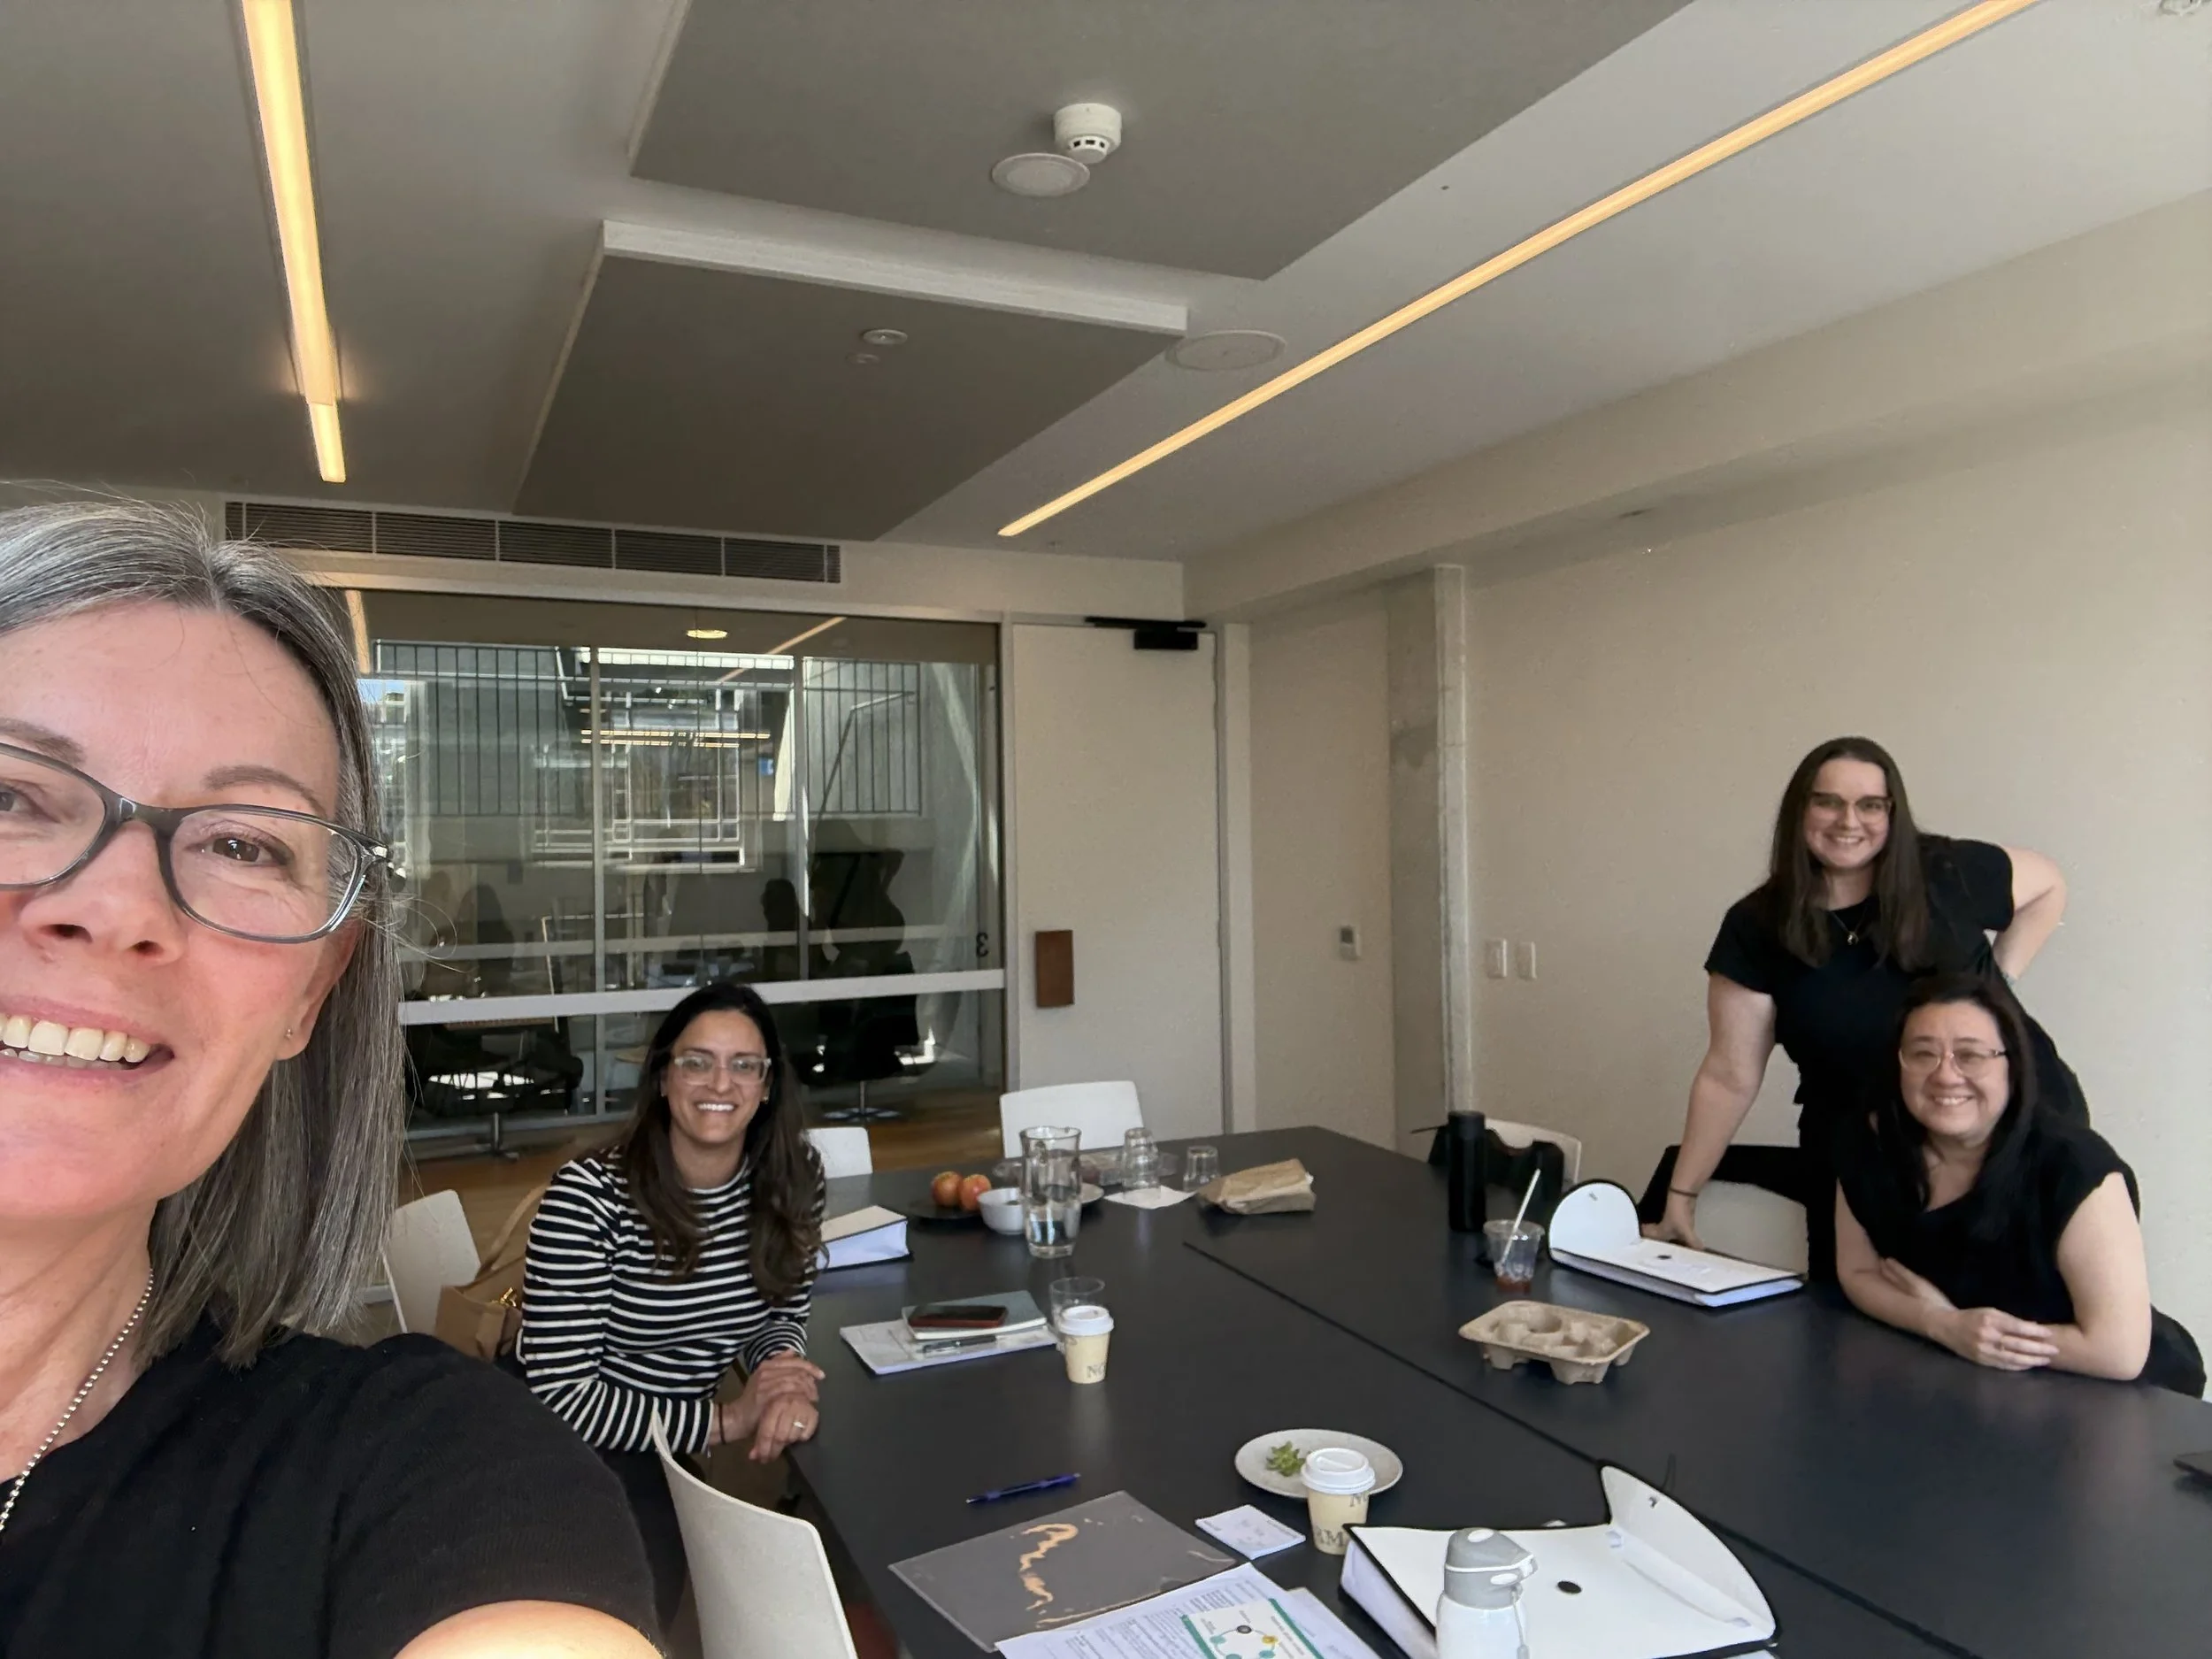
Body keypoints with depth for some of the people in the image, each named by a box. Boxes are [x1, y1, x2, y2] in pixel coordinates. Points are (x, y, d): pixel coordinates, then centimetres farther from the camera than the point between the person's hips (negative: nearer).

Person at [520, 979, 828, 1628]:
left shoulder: (793, 1177, -11)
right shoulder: (588, 1195, -26)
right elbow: (561, 1396, -22)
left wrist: (784, 1376, -19)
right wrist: (728, 1420, -24)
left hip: (674, 1447, 5)